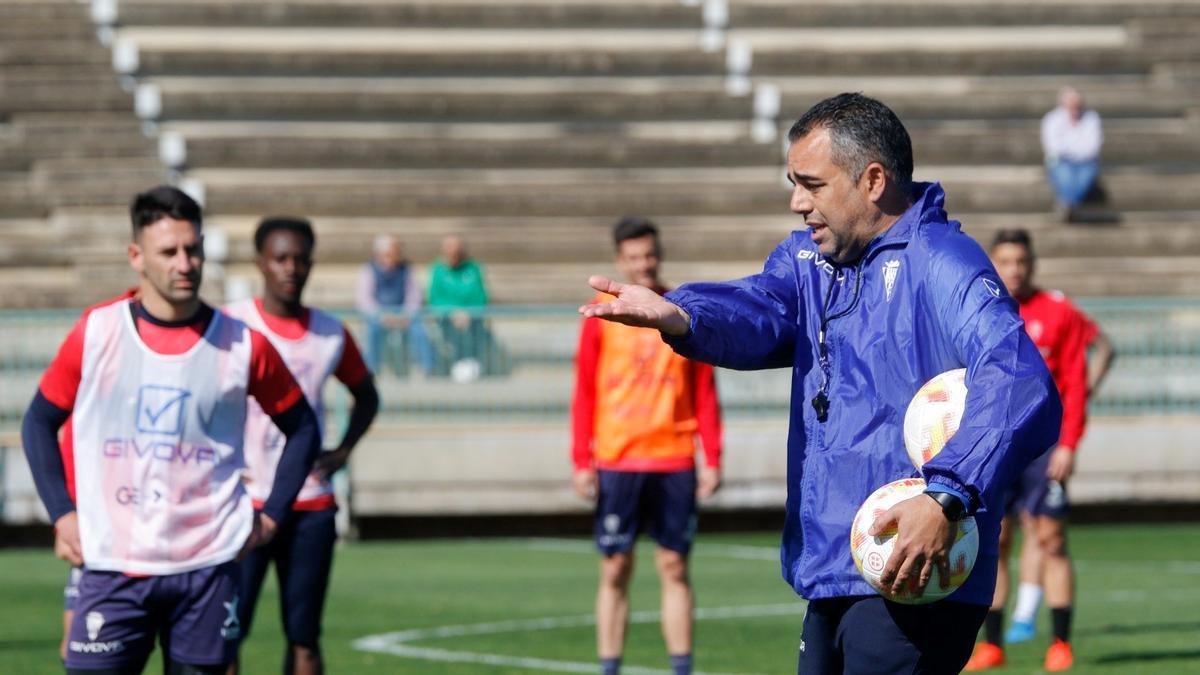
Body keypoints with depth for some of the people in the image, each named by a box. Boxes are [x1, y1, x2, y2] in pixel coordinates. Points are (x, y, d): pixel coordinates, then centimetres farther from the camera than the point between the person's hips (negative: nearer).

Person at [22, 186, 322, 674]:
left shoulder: (243, 345, 0)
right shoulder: (96, 332, 0)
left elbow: (301, 428, 13)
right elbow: (39, 422, 12)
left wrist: (270, 516, 6)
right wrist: (62, 514, 3)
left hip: (207, 567, 1)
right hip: (111, 566, -1)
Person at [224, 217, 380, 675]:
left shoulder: (331, 335, 8)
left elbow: (366, 395, 24)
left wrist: (342, 452, 8)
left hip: (312, 506, 4)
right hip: (244, 502, -4)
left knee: (305, 638, 5)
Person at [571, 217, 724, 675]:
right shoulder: (602, 314, 3)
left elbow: (705, 391, 7)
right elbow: (584, 392, 3)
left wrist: (712, 458, 1)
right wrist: (582, 461, -4)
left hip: (675, 460, 1)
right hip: (617, 461, -1)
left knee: (674, 568, 4)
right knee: (615, 570, 1)